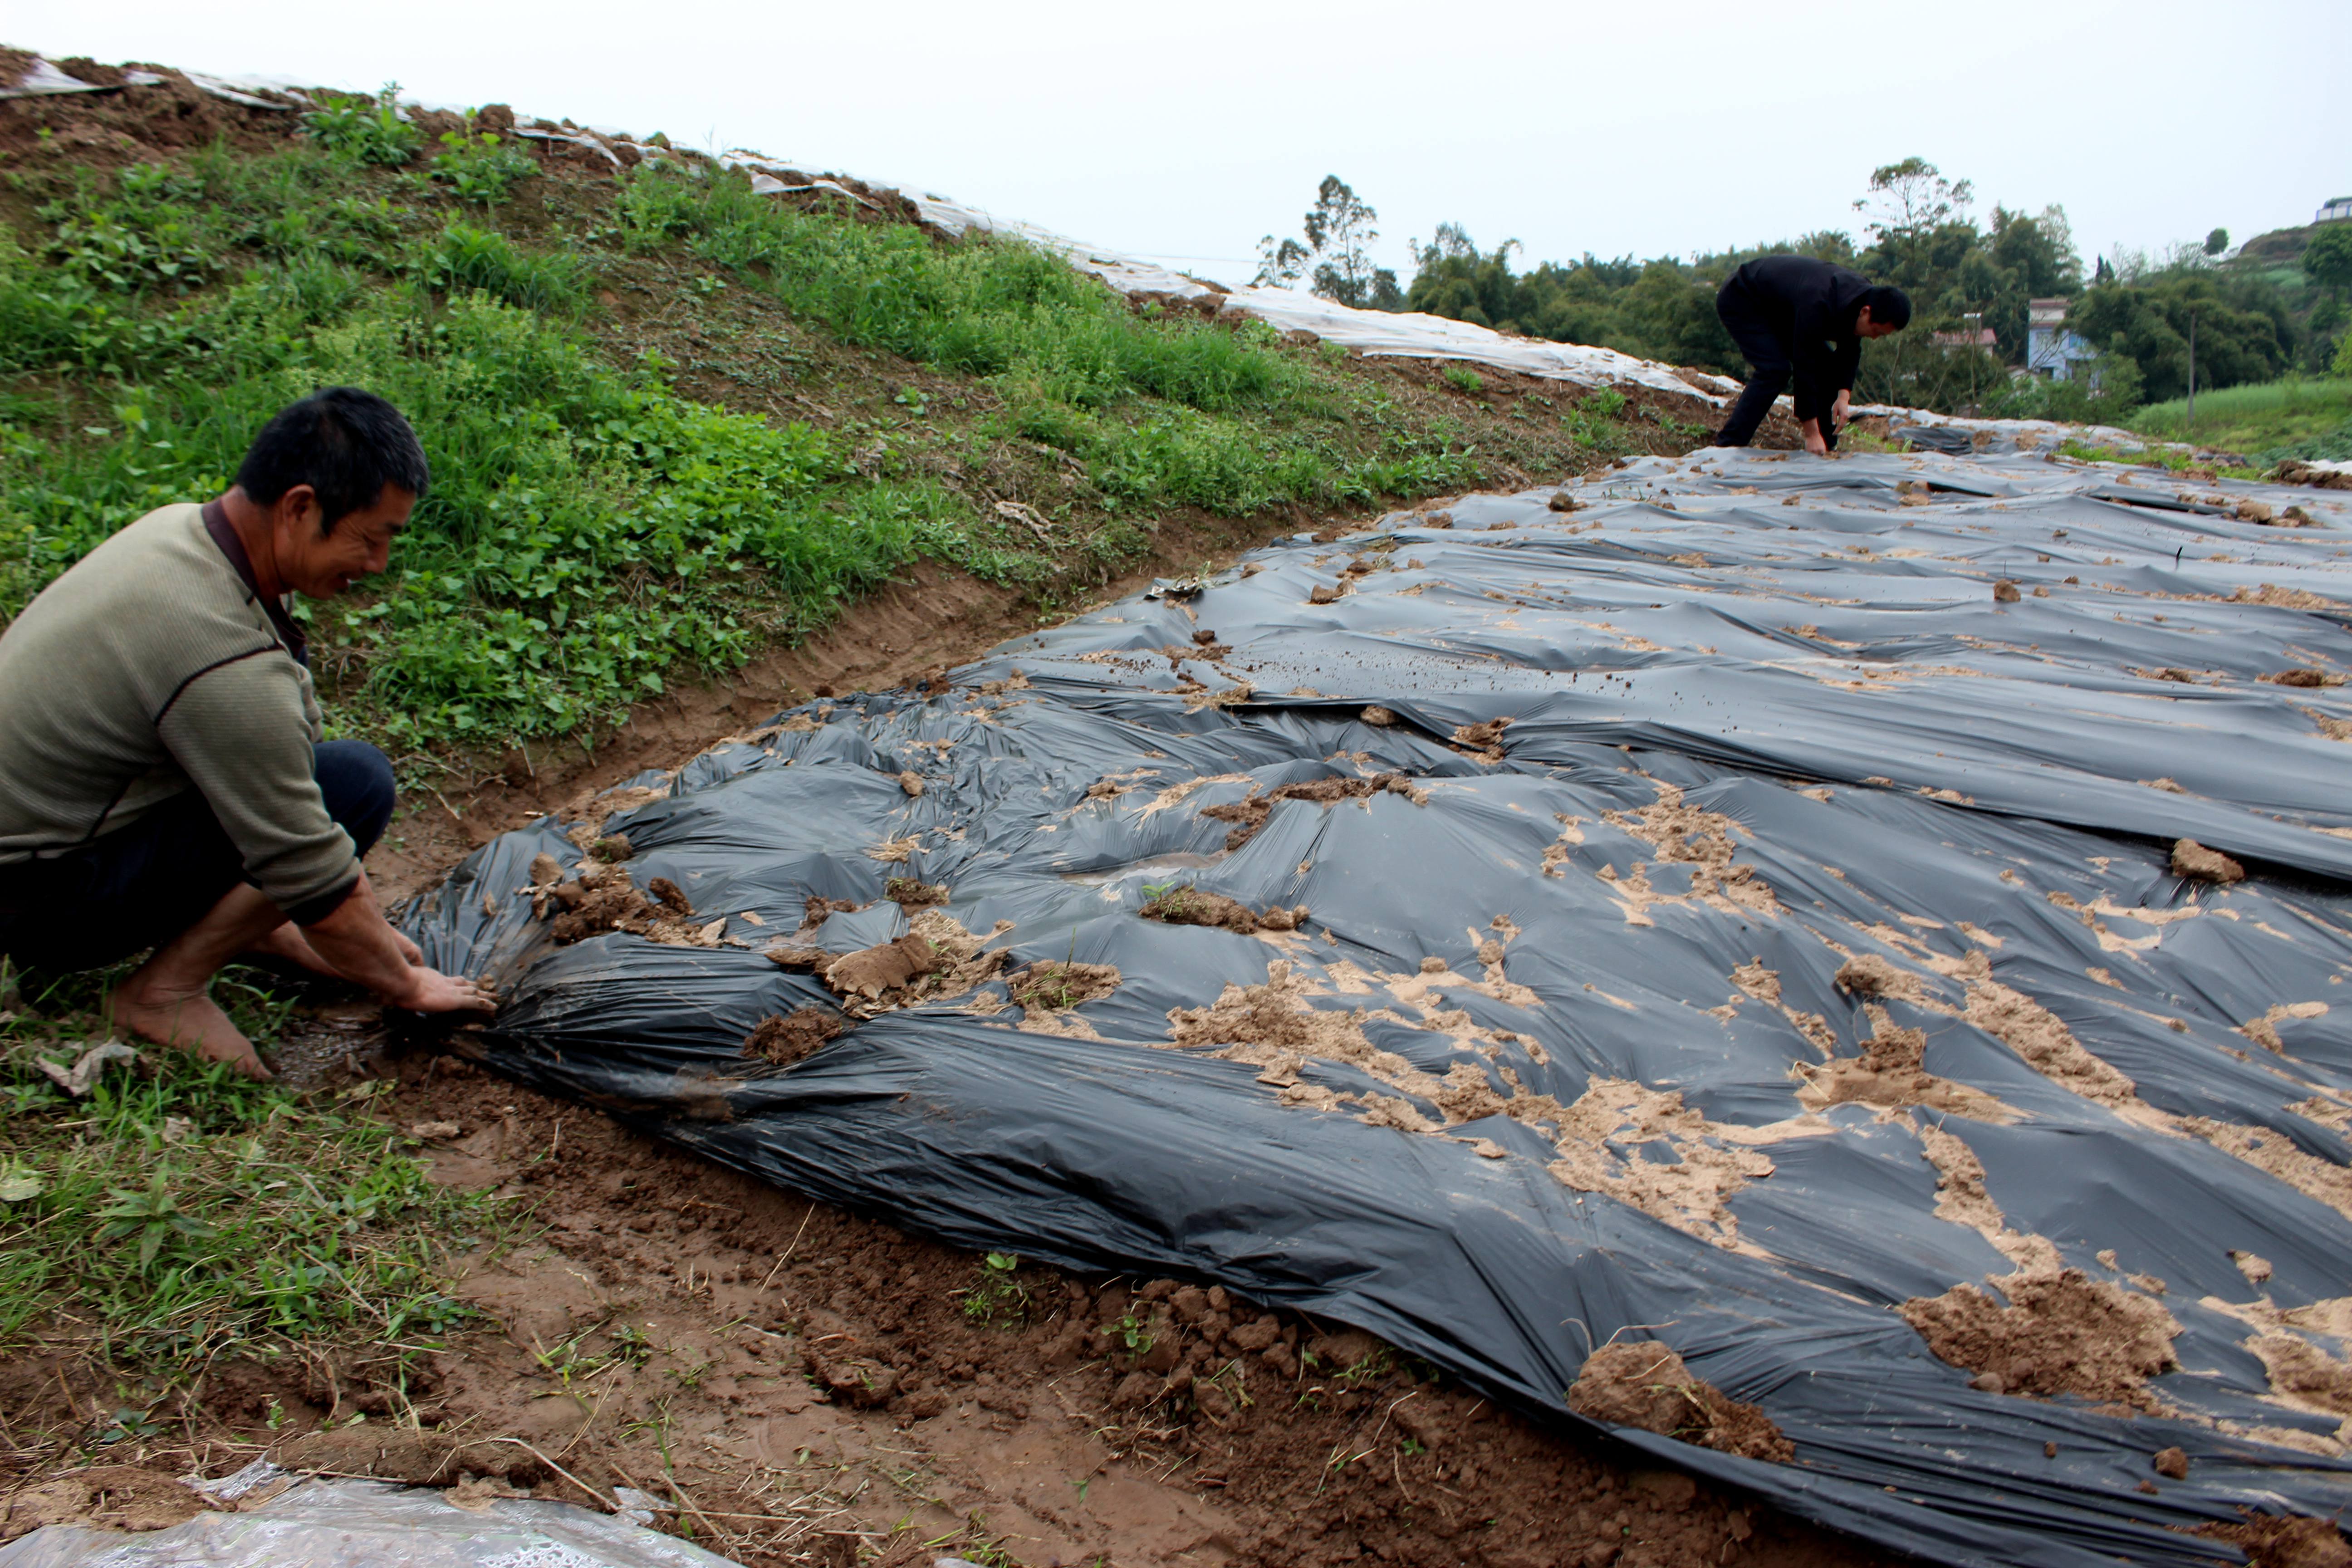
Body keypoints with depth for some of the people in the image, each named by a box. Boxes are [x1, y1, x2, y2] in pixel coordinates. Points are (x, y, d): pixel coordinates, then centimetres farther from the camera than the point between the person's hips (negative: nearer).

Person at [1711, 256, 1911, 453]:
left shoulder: (1863, 294, -14)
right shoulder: (1817, 305, -40)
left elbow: (1849, 351, -2)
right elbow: (1804, 368, -37)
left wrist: (1844, 395, -18)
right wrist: (1812, 435, -35)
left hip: (1778, 308, 9)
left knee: (1826, 366, 0)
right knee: (1775, 370, -27)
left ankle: (1826, 447, 6)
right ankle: (1727, 447, -25)